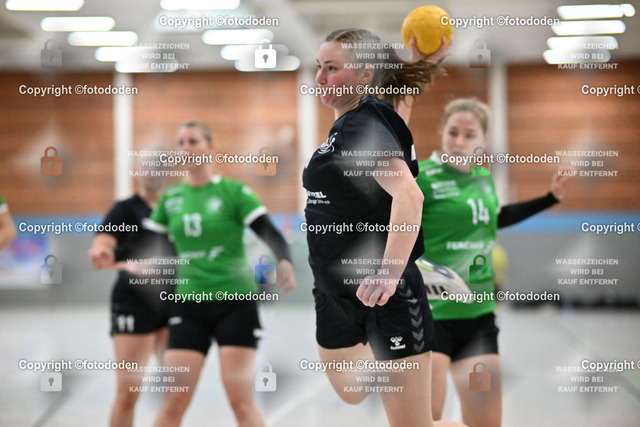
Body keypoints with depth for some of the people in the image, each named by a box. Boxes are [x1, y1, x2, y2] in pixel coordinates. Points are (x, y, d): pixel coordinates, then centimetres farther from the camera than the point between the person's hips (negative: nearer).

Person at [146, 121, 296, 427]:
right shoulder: (170, 198, 9)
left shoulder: (234, 191, -3)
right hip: (188, 305, 3)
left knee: (241, 401, -7)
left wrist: (285, 262, -32)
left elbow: (270, 233, -14)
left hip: (235, 301, -3)